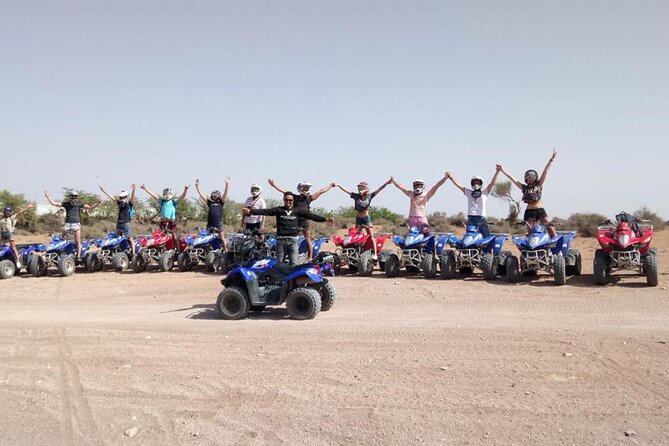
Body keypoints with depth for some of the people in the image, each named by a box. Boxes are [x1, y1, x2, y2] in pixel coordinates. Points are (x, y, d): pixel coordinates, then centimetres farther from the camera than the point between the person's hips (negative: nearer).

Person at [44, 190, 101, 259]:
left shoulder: (79, 204, 3)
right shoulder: (66, 204, 5)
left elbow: (90, 207, -2)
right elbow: (53, 203, 5)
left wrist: (97, 203, -15)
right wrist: (47, 197, 0)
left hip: (76, 224, -1)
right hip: (67, 224, 1)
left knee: (77, 241, -4)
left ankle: (78, 256, -2)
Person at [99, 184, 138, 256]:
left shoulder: (129, 203, -3)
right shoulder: (119, 203, 12)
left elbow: (132, 198, -22)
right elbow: (112, 197, 16)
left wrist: (133, 190, -42)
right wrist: (103, 190, 17)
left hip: (126, 223, -6)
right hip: (119, 223, 7)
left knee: (130, 239, -9)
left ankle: (133, 253, -13)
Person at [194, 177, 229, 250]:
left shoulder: (221, 202, 8)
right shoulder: (209, 202, 13)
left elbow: (225, 194, -3)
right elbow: (201, 195, 12)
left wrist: (227, 184, -13)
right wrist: (197, 186, 6)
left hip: (219, 224, -3)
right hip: (210, 224, 3)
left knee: (222, 238, -1)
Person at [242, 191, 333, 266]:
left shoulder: (297, 211, 10)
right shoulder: (278, 210, 5)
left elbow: (310, 215, 5)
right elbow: (265, 211, -6)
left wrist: (325, 219, -2)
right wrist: (250, 211, -19)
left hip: (293, 240, 1)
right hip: (281, 239, 0)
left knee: (294, 264, -5)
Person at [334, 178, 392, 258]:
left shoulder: (369, 196, -5)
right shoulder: (356, 196, -2)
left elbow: (379, 189, -12)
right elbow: (345, 190, -4)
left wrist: (386, 183, -23)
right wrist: (338, 185, -8)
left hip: (367, 218, -1)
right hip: (358, 219, 1)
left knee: (371, 237, -2)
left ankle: (375, 254, -2)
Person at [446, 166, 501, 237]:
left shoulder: (484, 192, 10)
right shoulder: (468, 192, 15)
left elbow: (492, 183, -1)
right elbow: (459, 185, 7)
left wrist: (496, 173, -15)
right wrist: (451, 177, -5)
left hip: (481, 218, -1)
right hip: (471, 218, 1)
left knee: (487, 237, -1)